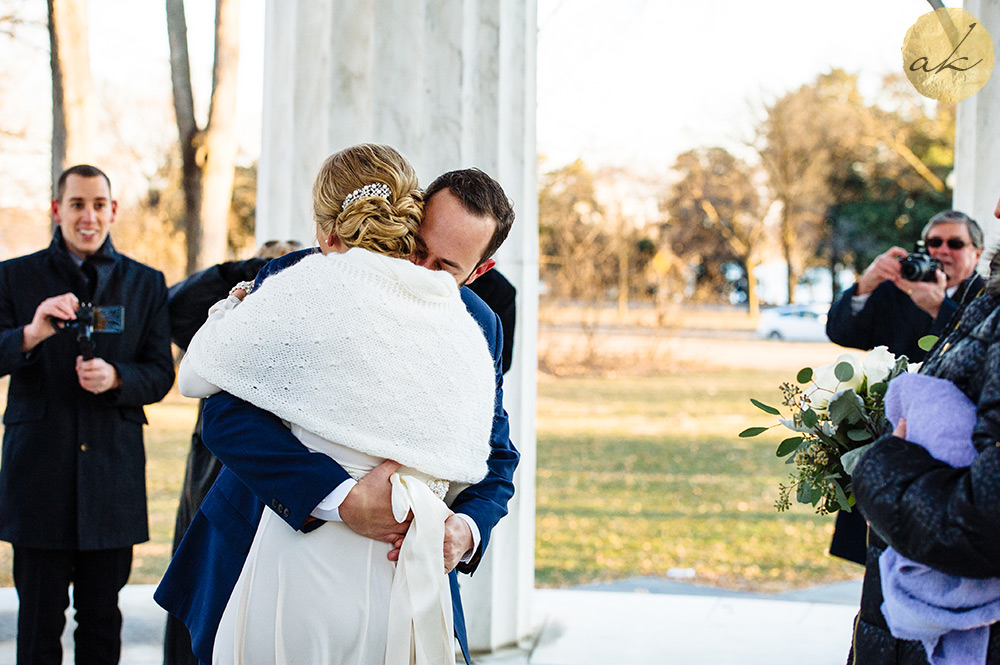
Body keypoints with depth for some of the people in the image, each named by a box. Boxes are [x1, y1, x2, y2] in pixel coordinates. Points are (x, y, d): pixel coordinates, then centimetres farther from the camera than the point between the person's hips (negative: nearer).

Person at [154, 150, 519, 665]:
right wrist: (344, 500, -36)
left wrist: (465, 529, -20)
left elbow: (496, 458, 4)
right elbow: (227, 416, -26)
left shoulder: (478, 328, -1)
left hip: (394, 560, 2)